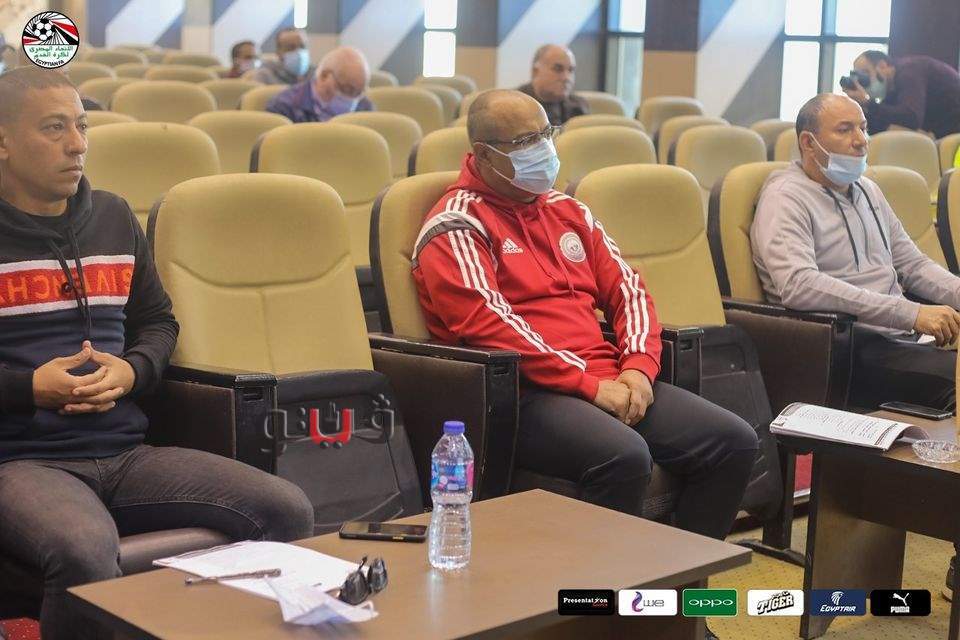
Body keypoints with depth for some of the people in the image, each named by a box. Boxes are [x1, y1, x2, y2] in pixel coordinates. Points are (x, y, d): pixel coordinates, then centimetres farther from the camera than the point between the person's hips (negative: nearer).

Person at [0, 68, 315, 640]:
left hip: (126, 453, 5)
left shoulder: (113, 217, 17)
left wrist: (132, 372, 3)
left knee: (289, 511, -15)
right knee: (85, 550, -40)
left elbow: (158, 320, 25)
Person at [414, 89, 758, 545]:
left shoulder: (567, 210, 22)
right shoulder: (456, 226, -2)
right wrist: (588, 384, -17)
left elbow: (627, 289, 19)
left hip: (607, 382, 8)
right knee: (624, 455, -35)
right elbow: (487, 323, -15)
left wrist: (638, 367, -1)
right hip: (522, 393, -8)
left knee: (734, 442, -6)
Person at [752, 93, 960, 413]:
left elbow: (912, 264, 26)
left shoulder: (868, 191, 24)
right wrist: (912, 313, -23)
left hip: (903, 337, 8)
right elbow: (798, 285, -21)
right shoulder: (785, 197, -5)